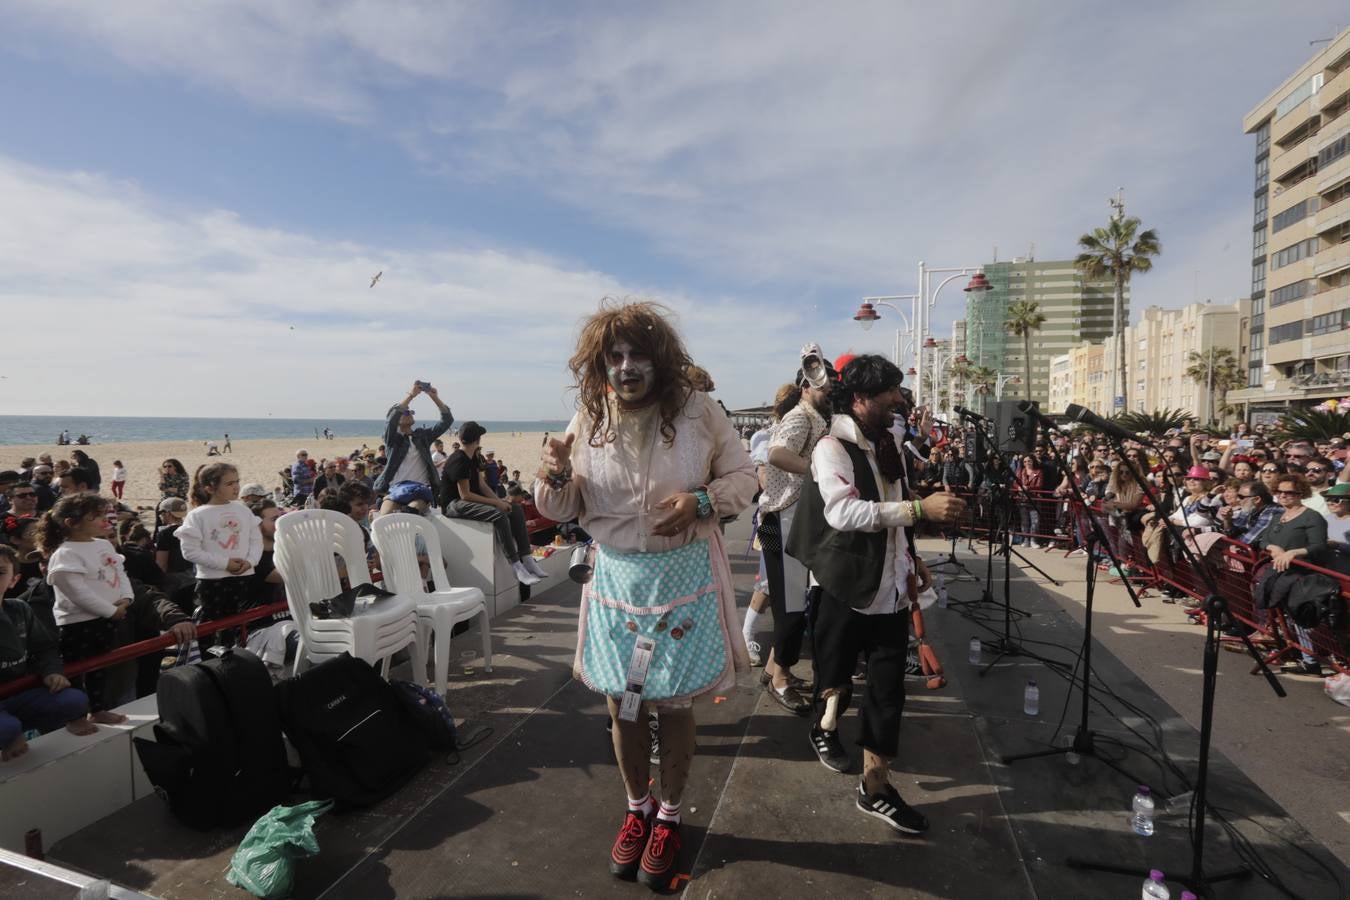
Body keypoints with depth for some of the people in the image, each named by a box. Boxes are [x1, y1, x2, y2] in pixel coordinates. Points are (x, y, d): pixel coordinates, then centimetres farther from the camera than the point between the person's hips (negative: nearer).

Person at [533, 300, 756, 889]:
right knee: (622, 704, 15)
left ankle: (669, 814, 37)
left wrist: (702, 500, -20)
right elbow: (563, 509, 3)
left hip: (685, 579, -2)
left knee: (674, 704, 10)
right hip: (616, 578, 2)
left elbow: (743, 476, 0)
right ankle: (637, 808, 42)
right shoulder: (588, 421, -4)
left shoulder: (697, 411, -9)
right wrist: (555, 476, -19)